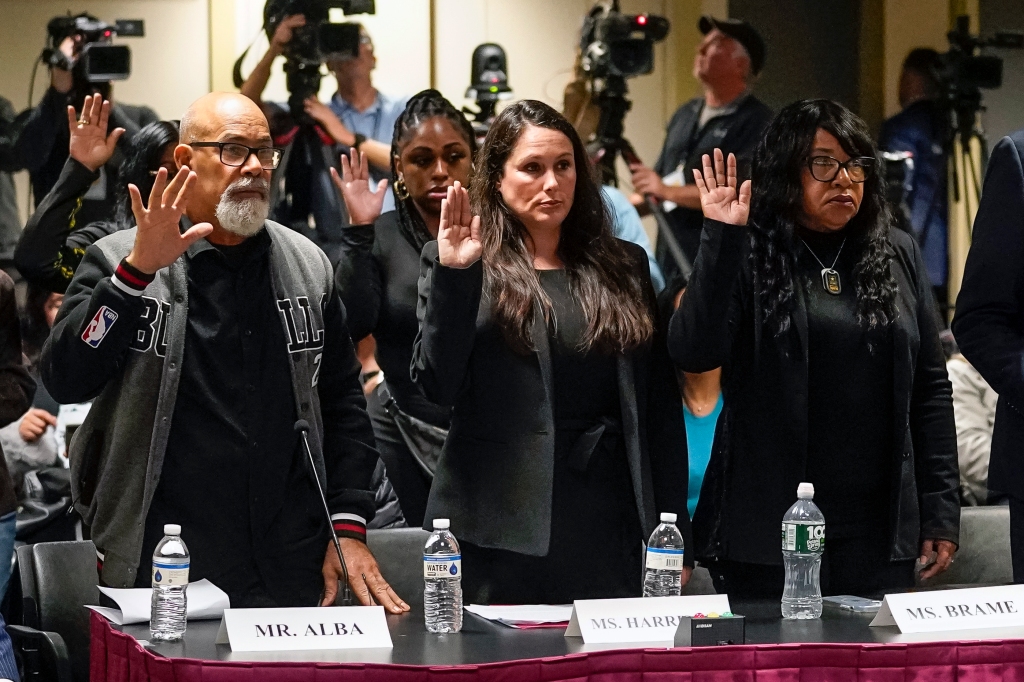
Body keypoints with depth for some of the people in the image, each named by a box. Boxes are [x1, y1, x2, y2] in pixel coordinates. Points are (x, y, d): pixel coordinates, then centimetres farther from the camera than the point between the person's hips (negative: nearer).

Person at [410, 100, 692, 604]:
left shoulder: (623, 267, 12)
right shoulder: (455, 265, 5)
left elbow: (658, 405, 11)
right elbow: (438, 385, -7)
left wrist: (673, 532, 5)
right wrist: (452, 274, -16)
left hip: (608, 525, 3)